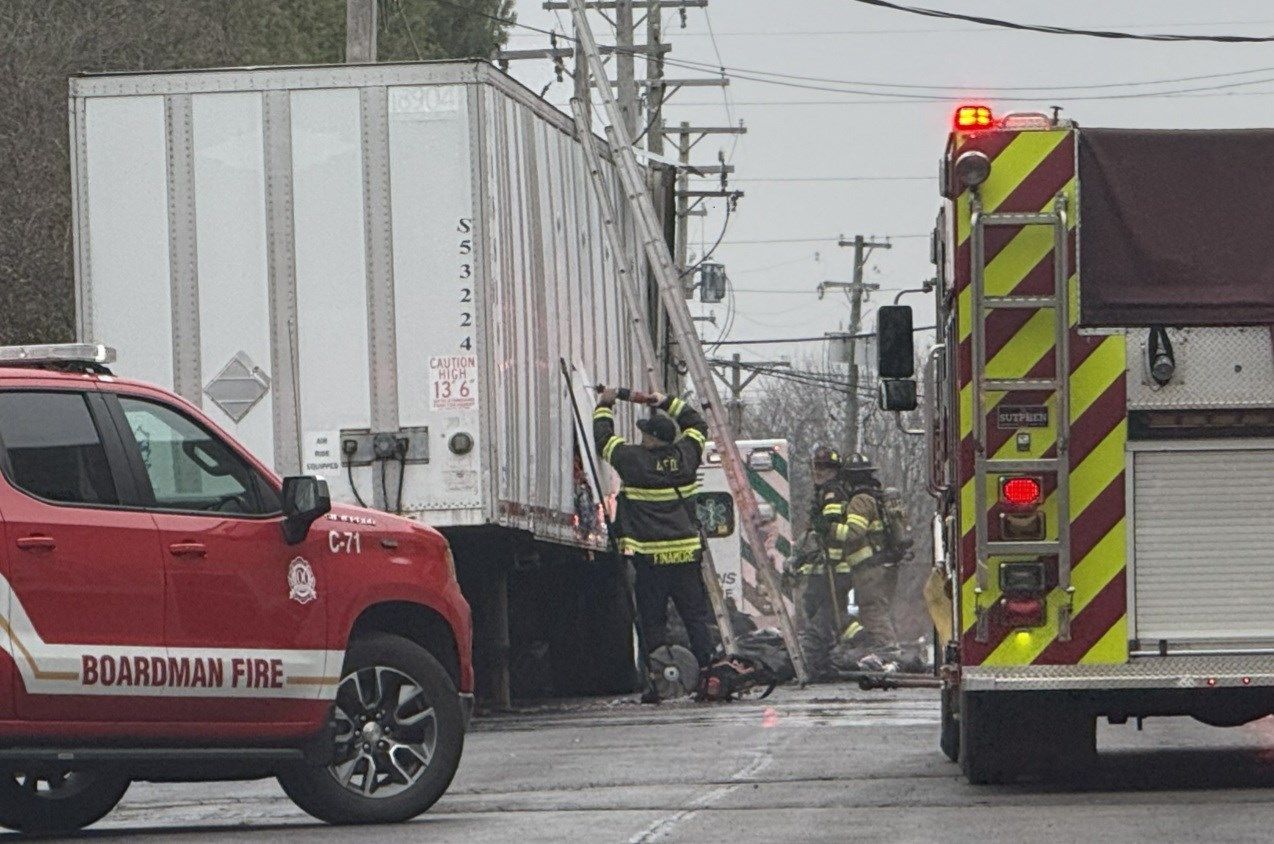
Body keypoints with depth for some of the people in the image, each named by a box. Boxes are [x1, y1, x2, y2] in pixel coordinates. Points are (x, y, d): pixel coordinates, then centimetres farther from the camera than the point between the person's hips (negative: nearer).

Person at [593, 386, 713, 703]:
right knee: (697, 617, 5)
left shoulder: (634, 460, -8)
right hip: (686, 554, 3)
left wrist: (604, 406, 24)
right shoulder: (684, 456, 2)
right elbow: (698, 425, 23)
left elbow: (604, 439, 9)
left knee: (654, 621, 3)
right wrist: (667, 403, 28)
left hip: (651, 558, -3)